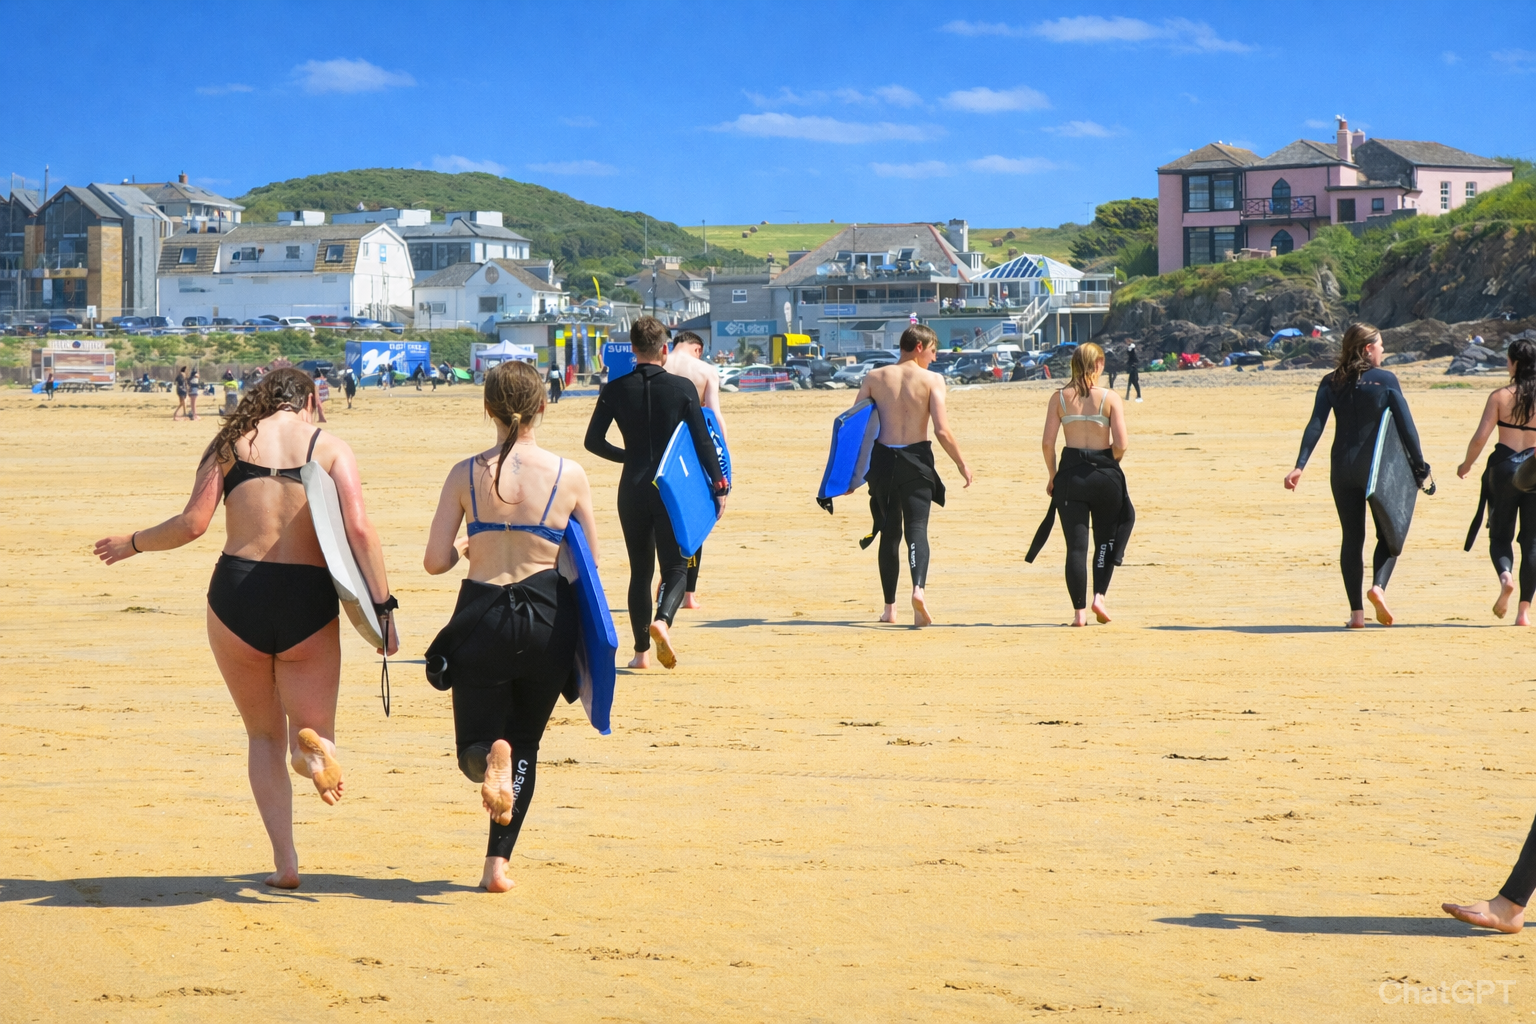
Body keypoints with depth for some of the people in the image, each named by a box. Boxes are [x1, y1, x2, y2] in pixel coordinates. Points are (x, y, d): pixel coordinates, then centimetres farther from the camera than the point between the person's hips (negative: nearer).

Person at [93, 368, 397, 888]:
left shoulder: (231, 442, 7)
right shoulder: (330, 447, 5)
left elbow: (192, 523, -1)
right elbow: (359, 529, -8)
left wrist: (133, 543, 16)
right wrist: (383, 609, -7)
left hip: (236, 596, 1)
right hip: (308, 601, -1)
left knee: (264, 735, 19)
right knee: (313, 734, 12)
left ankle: (285, 862, 7)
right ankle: (313, 746, -28)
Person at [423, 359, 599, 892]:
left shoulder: (466, 474, -4)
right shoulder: (569, 475, -4)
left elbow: (436, 561, -4)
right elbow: (590, 561, 5)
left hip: (483, 619, -1)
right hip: (549, 621, 1)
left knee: (475, 745, 14)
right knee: (525, 743, 18)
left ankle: (489, 757, -23)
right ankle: (498, 862, 8)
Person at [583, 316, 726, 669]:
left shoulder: (615, 390, -1)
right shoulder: (682, 388, -6)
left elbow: (593, 441, 2)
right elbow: (703, 442, -6)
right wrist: (719, 485, 3)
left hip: (632, 489, 2)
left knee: (640, 570, 13)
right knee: (675, 566, 7)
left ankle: (641, 650, 12)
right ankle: (662, 619, -22)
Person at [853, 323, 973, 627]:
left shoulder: (874, 378, 4)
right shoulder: (932, 380, -4)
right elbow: (942, 431, -11)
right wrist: (962, 464, 1)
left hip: (882, 459, 3)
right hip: (916, 459, -3)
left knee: (889, 531, 14)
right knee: (916, 527, -3)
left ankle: (889, 607, 17)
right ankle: (919, 588, -30)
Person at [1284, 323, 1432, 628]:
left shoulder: (1331, 383, 3)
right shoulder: (1385, 380, -5)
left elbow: (1315, 426, -7)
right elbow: (1406, 425, -9)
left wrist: (1300, 466, -12)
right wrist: (1419, 465, -3)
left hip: (1342, 470, 3)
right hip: (1377, 466, -3)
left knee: (1352, 537, 9)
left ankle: (1356, 611, 5)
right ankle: (1378, 586, -16)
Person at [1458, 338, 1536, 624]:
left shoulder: (1500, 396, -5)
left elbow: (1480, 438, -9)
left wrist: (1466, 465, 7)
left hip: (1504, 467, -1)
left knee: (1500, 536, 12)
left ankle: (1505, 576, -20)